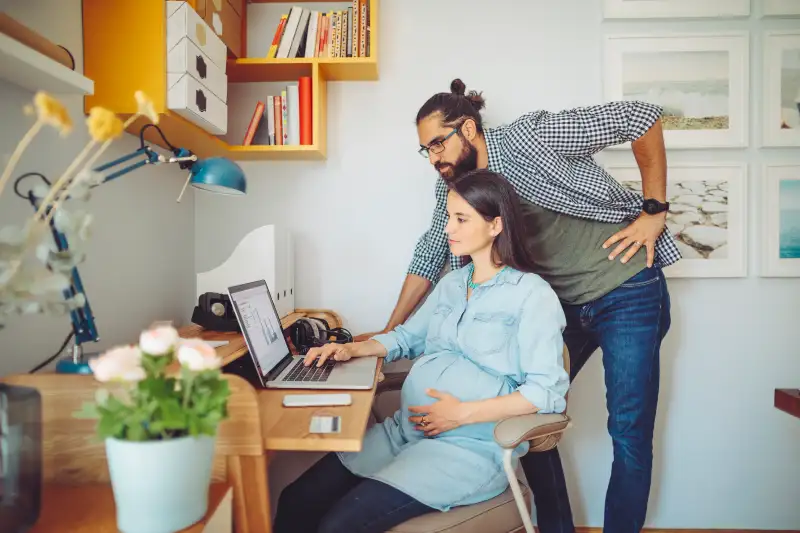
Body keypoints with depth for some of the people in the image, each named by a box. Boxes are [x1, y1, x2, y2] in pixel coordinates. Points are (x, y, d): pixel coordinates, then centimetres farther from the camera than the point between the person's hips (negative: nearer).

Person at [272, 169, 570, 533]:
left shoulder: (532, 295, -8)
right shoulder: (452, 283, 15)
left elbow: (549, 391, -13)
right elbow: (407, 336, 24)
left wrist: (464, 413, -19)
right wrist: (354, 349, 8)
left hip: (471, 446, -6)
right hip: (405, 429, 7)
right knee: (295, 502, -5)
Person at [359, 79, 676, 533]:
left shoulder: (532, 136, -18)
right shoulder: (452, 188, 2)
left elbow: (640, 116, -13)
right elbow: (429, 256, 7)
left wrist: (654, 210, -14)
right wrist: (388, 332, 4)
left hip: (627, 294, -6)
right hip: (562, 304, 6)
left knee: (630, 434, -1)